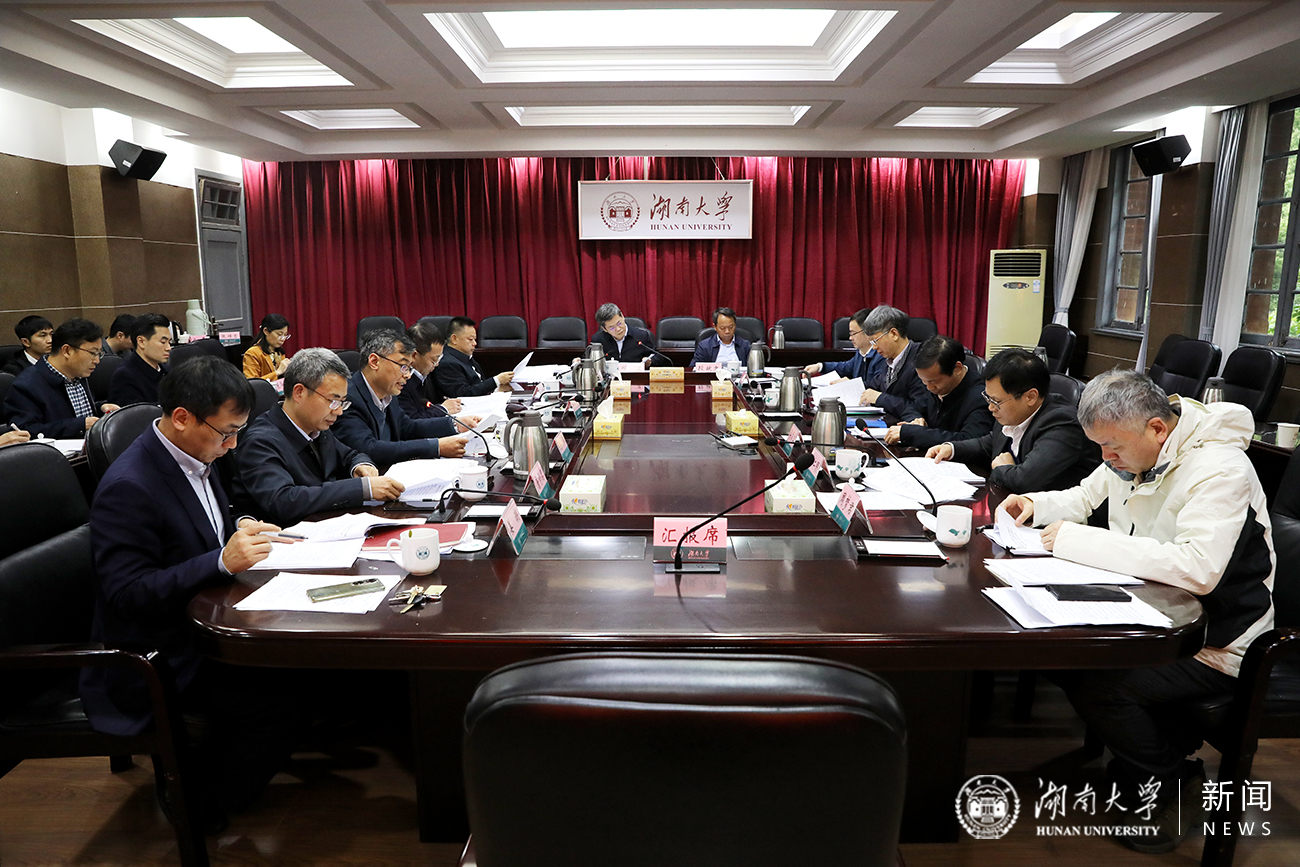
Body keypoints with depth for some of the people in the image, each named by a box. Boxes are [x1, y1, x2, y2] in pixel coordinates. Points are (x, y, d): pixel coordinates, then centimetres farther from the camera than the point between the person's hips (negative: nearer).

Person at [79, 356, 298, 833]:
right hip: (156, 659, -8)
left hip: (200, 623, 8)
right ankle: (192, 802, 3)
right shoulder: (128, 487, -23)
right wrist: (224, 560, -33)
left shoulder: (194, 457, 4)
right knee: (272, 699, -21)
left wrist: (242, 534, -2)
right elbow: (126, 594, -25)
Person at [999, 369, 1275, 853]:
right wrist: (1036, 505, -4)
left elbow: (1198, 567, -38)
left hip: (1212, 645, -8)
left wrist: (1077, 540, -35)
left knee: (1091, 682, -23)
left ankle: (1176, 786, 4)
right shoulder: (1132, 449, 1)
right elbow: (1086, 497, 18)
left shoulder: (1219, 469, -25)